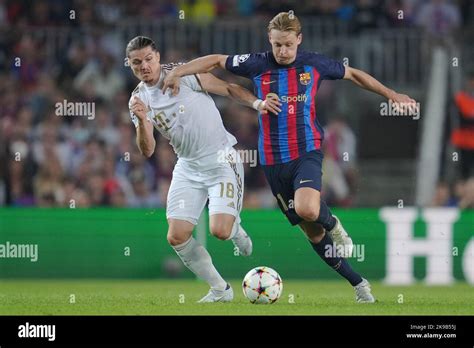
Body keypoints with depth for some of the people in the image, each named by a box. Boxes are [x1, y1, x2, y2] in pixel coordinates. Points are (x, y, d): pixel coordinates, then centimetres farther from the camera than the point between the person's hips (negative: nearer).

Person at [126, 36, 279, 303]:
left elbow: (228, 89, -5)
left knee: (220, 231, -20)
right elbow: (148, 150, -3)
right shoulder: (138, 99, 3)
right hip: (188, 167, 5)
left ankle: (235, 228, 20)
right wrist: (142, 120, -21)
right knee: (177, 237, -6)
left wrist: (256, 103, -21)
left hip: (221, 159, -5)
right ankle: (220, 290, 12)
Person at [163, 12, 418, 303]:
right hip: (273, 160, 2)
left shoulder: (314, 63, -1)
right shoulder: (257, 65, -1)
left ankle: (332, 224, 3)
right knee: (312, 232, 6)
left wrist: (392, 95, 15)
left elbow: (354, 74, 14)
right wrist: (177, 72, 1)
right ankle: (358, 284, 19)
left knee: (307, 209, -33)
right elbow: (215, 61, 10)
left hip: (308, 151, -2)